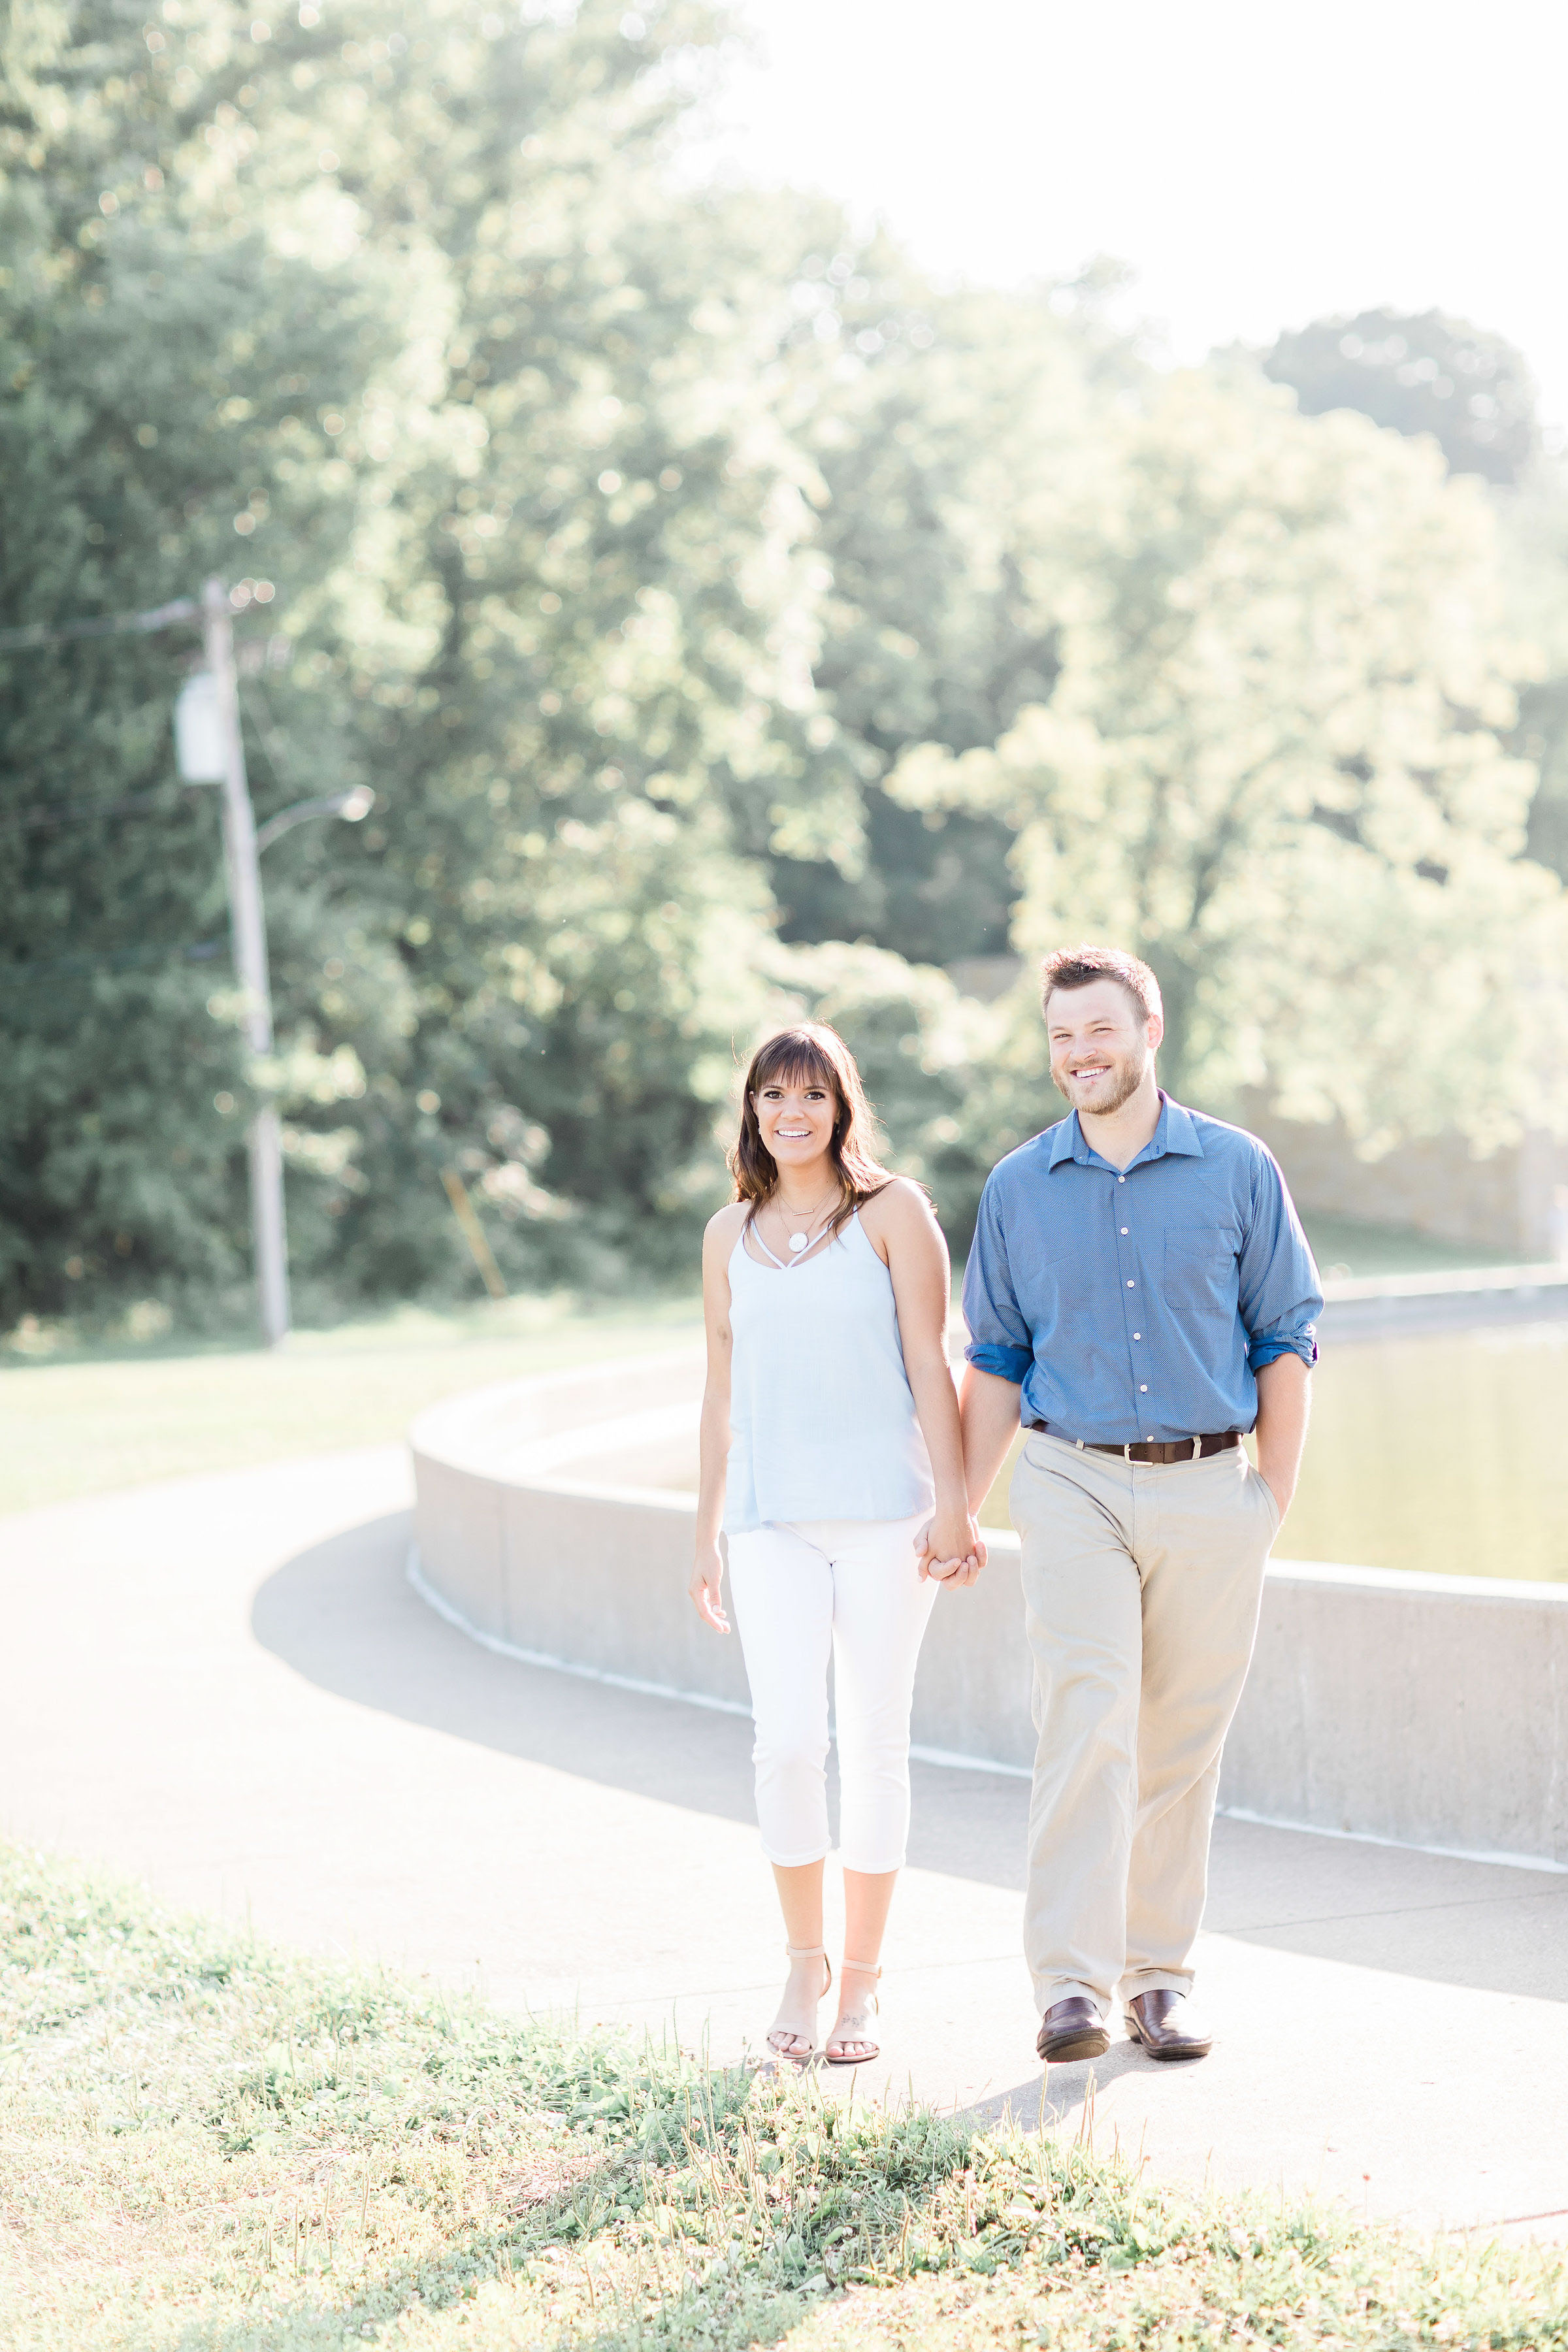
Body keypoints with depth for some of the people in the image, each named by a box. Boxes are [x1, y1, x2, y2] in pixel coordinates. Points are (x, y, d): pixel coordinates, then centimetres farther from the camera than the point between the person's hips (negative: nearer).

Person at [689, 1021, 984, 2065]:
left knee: (874, 1742, 1)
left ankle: (861, 1982, 10)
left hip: (882, 1510, -2)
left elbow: (930, 1364, 0)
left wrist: (953, 1503, -7)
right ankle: (803, 1961, 8)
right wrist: (706, 1534, 16)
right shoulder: (732, 1234, 13)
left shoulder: (892, 1212, 3)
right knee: (787, 1743, -10)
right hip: (772, 1519, 2)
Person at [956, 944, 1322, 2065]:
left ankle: (1162, 1977, 15)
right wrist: (962, 1510, 9)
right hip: (1073, 1486, 0)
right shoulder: (1018, 1188, 6)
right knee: (1088, 1723, -14)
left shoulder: (1237, 1170, 2)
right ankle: (1073, 1985, -17)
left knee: (1182, 1749, 5)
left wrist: (1276, 1499, 0)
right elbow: (997, 1363, 13)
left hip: (1209, 1490, 0)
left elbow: (1286, 1342, 5)